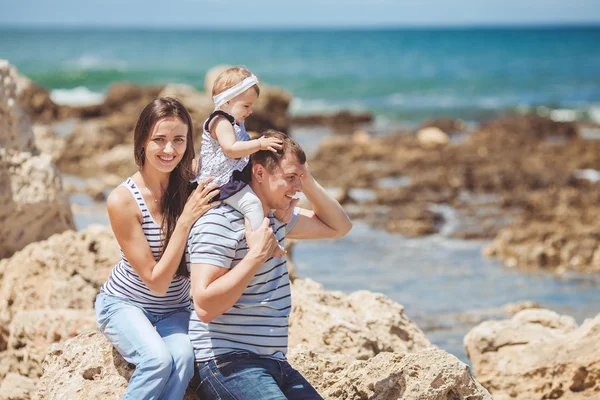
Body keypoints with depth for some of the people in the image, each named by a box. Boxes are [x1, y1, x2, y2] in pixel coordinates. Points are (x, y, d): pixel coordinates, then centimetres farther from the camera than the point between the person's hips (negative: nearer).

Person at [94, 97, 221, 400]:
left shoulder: (192, 189, -10)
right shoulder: (123, 200, -20)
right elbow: (156, 281, -19)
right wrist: (186, 220, -27)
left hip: (174, 310, 3)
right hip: (125, 303, -3)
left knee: (183, 356, -29)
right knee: (158, 358, -31)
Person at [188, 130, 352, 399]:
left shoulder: (275, 218, 14)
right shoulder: (219, 222, -14)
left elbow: (338, 227, 25)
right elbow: (205, 306, -22)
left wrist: (309, 183, 10)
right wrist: (257, 255, -20)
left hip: (274, 363, 9)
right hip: (228, 363, -9)